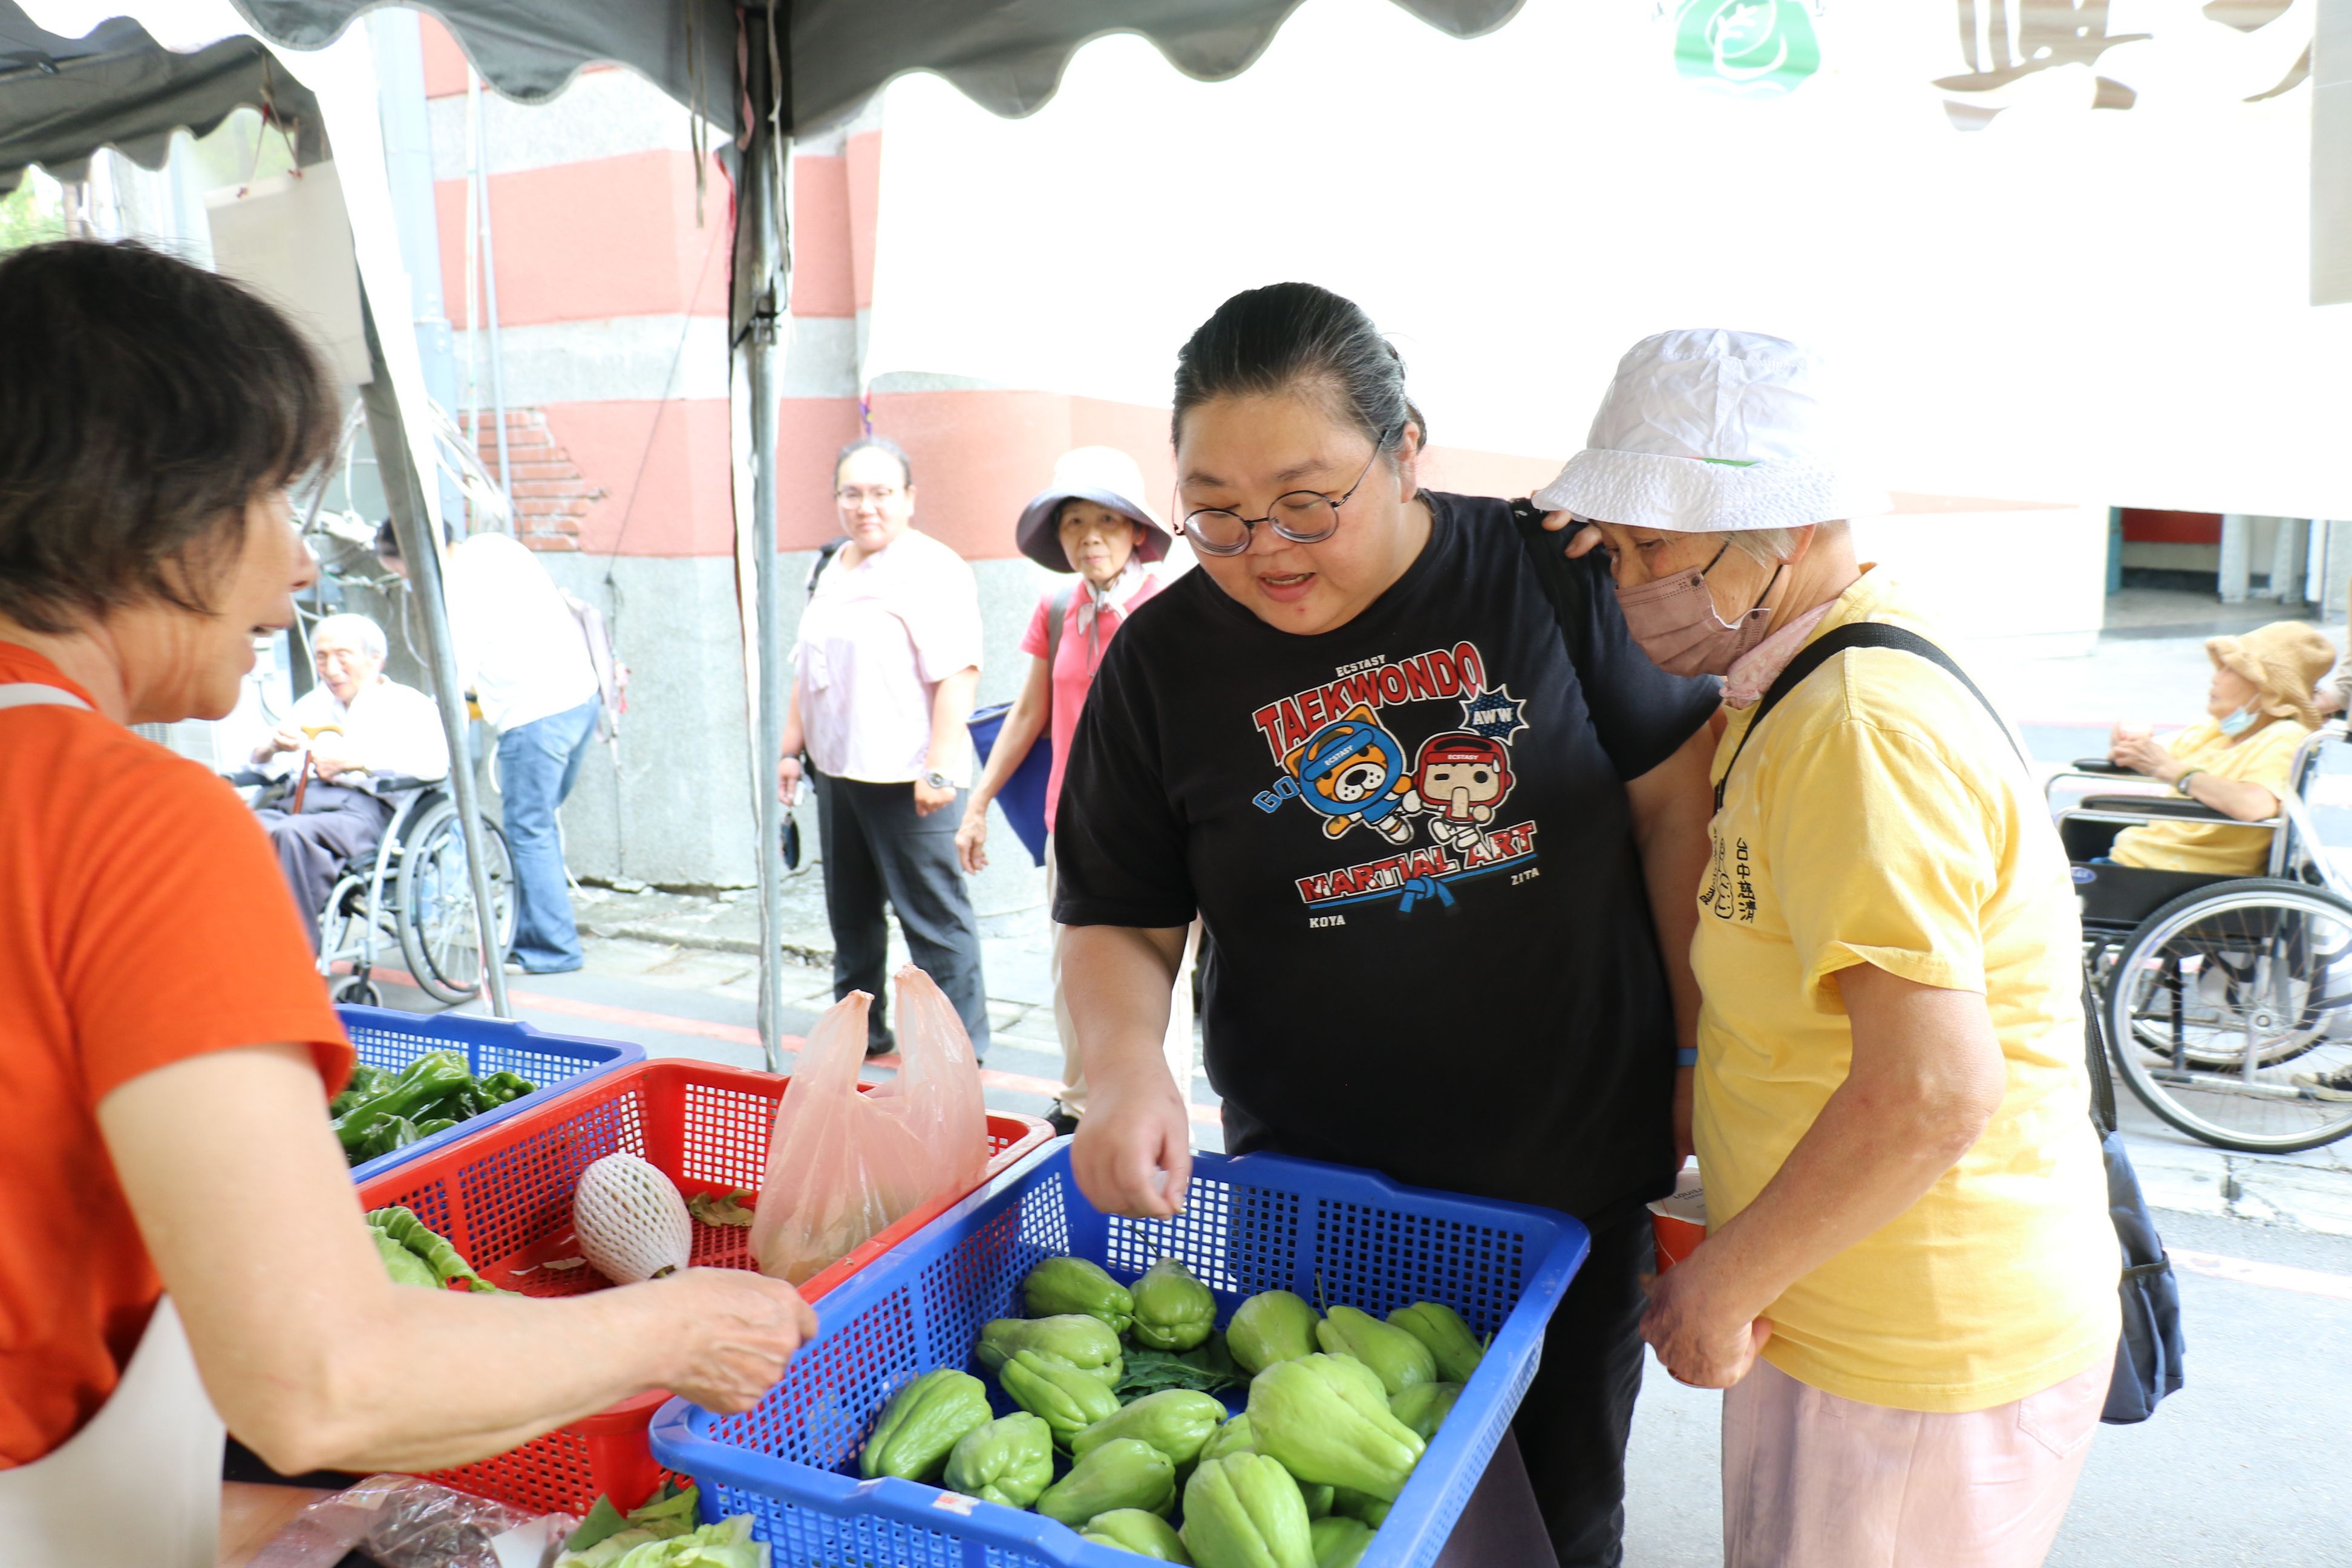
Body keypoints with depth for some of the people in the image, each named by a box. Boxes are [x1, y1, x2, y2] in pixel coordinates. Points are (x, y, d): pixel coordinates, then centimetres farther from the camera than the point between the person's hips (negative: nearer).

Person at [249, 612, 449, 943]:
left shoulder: (407, 703, 15)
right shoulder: (310, 704, 35)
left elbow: (434, 763, -5)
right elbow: (260, 760, 29)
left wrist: (354, 761, -12)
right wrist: (273, 745, 4)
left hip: (362, 807, -5)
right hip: (294, 803, 5)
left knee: (291, 834, -38)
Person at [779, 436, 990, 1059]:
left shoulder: (933, 569, -10)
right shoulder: (832, 571, 16)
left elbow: (958, 673, -18)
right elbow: (807, 669, 22)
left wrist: (938, 768, -23)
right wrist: (791, 748, 18)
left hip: (906, 778, -8)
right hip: (837, 773, 8)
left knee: (935, 919, -2)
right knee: (851, 915, 17)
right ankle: (860, 1030, 31)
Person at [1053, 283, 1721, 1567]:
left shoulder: (1548, 572, -9)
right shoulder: (1163, 660, -7)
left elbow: (1674, 798, -3)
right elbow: (1117, 922, -2)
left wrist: (1703, 1053, -4)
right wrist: (1124, 1069, -20)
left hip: (1578, 1169, 1)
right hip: (1319, 1193, 0)